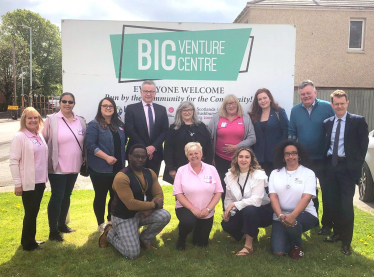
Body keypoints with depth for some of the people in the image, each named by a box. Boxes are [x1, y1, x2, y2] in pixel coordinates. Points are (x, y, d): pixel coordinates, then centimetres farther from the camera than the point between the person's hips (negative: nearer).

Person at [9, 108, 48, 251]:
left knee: (34, 211, 15)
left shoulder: (40, 136, 8)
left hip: (40, 181, 6)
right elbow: (13, 161, -14)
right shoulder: (20, 137, -13)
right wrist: (17, 183, -15)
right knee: (30, 213, 3)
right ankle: (28, 243, 19)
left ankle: (30, 239, 30)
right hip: (28, 183, -6)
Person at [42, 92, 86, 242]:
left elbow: (85, 142, 13)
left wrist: (84, 157, 9)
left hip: (74, 167, 5)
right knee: (57, 197, -1)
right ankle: (53, 231, 13)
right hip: (58, 167, -5)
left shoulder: (81, 121, 5)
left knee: (66, 196, 17)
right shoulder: (51, 120, -7)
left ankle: (62, 224, 34)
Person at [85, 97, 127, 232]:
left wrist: (123, 158, 10)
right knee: (101, 196, 6)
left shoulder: (120, 124, 11)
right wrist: (106, 157, -21)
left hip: (118, 168, 6)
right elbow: (90, 145, -16)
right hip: (100, 169, -6)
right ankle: (101, 224, 20)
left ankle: (111, 221, 29)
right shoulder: (94, 124, -8)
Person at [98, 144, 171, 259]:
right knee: (133, 254, -13)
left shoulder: (150, 173, -2)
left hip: (141, 213, 6)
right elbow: (131, 204, -30)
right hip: (123, 217, -6)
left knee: (165, 215, -18)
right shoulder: (121, 177, -25)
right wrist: (154, 204, -21)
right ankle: (109, 233, 15)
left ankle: (144, 239, 8)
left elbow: (159, 195, -5)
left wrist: (149, 209, -25)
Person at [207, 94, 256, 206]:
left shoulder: (245, 118, 4)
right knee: (224, 185, 7)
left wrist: (236, 147, -12)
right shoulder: (216, 118, 4)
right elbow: (208, 137, 6)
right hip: (221, 159, 1)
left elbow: (252, 138, -1)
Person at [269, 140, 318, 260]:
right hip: (281, 216, 2)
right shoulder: (275, 173, 4)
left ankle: (296, 245, -3)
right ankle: (290, 235, 20)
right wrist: (280, 215, -24)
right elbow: (273, 197, -5)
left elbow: (306, 197, -15)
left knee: (292, 222, -38)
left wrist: (293, 215, -32)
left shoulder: (308, 173, -3)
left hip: (304, 214, -2)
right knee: (278, 252, -14)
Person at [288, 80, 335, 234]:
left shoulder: (327, 107, -7)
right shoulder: (295, 110, 2)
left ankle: (327, 224, 22)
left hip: (324, 158, -3)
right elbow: (291, 133, 6)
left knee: (327, 191, 7)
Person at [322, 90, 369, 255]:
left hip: (348, 167, -4)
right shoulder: (327, 123, 9)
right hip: (331, 166, 4)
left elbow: (364, 143, -3)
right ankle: (337, 233, 30)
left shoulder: (358, 121, -3)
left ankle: (346, 241, 10)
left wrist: (357, 163, -8)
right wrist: (326, 160, 3)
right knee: (332, 202, 11)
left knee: (346, 204, -3)